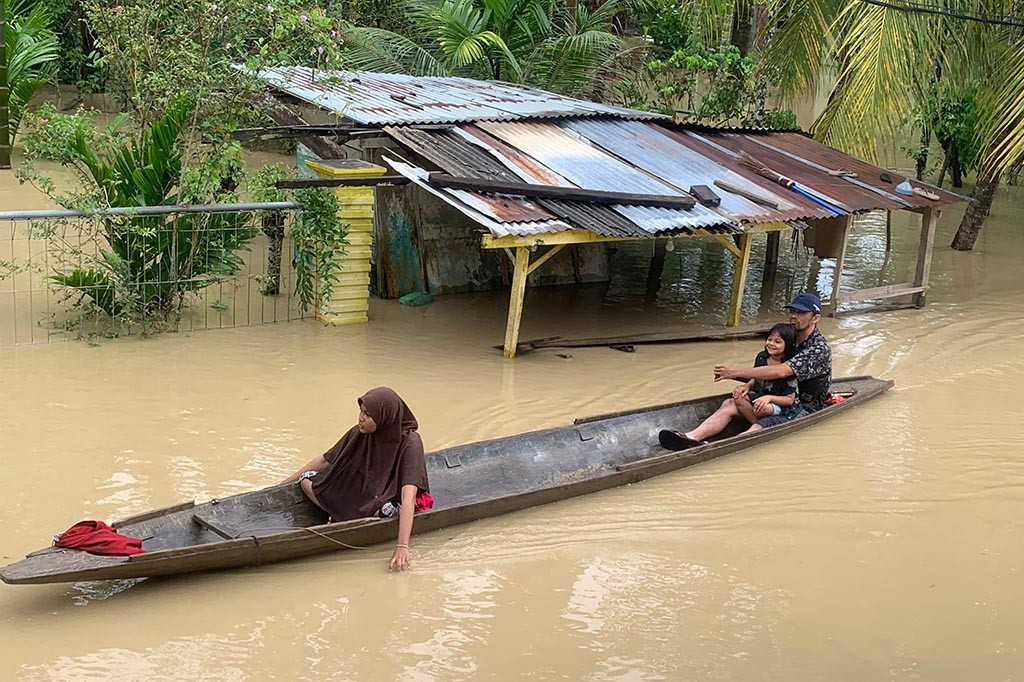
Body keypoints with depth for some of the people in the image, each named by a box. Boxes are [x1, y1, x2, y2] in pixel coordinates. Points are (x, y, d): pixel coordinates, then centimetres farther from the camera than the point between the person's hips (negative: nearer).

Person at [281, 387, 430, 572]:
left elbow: (408, 496, -37)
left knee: (387, 509, -41)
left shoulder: (410, 443, -26)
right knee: (307, 479, -11)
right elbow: (324, 461, 3)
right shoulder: (360, 434, -11)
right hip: (359, 493, 5)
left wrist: (402, 547, -48)